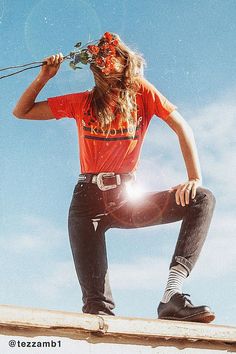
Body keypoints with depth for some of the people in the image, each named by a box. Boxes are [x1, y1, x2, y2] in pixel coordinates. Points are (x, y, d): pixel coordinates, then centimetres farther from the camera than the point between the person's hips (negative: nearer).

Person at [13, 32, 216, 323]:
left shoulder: (142, 92, 6)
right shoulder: (83, 102, 11)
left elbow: (182, 127, -1)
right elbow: (21, 112, 17)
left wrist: (195, 178, -14)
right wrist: (43, 78, 3)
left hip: (127, 199, 0)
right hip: (89, 197, 0)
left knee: (202, 199, -21)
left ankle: (172, 297, -31)